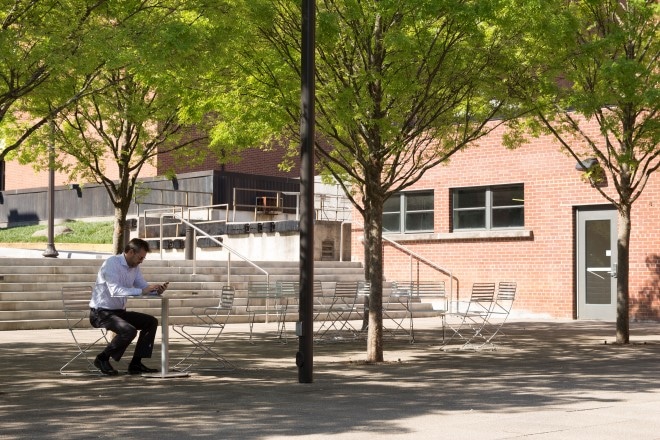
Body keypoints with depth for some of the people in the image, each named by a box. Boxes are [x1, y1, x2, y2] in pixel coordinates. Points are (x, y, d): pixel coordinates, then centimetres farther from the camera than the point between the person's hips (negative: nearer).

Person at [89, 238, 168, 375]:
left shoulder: (134, 267, 7)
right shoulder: (112, 263, -19)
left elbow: (143, 286, 9)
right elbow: (115, 290, -32)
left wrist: (157, 289, -14)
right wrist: (141, 291, -38)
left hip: (119, 311, 9)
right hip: (100, 312, -9)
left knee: (151, 322, 0)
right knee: (129, 330, -30)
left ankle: (136, 364, 1)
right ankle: (102, 359, -9)